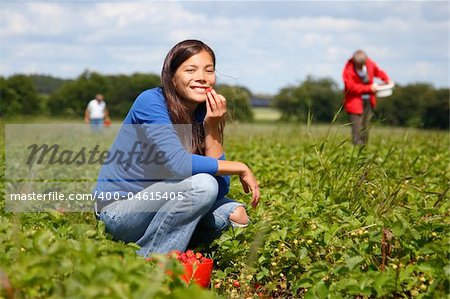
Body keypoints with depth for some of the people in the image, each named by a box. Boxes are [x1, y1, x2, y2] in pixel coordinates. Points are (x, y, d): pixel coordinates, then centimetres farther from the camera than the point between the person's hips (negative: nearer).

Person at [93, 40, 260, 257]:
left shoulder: (203, 115, 2)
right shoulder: (151, 102, -15)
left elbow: (220, 189, -7)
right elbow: (177, 163, -29)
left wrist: (212, 127, -15)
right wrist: (240, 168, -20)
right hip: (119, 209, -7)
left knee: (235, 215, -6)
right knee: (202, 184, -26)